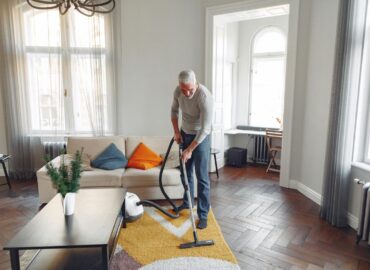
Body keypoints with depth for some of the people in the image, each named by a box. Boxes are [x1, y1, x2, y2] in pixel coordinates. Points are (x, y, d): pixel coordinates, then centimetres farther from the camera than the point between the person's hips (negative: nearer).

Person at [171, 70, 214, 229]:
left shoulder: (205, 96, -31)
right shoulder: (178, 91, -11)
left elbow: (205, 129, -29)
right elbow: (174, 110, 9)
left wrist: (190, 150, -27)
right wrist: (176, 131, 0)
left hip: (201, 137, -6)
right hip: (185, 134, 6)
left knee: (202, 177, -3)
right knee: (185, 171, 17)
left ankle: (203, 214, 7)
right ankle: (187, 202, 36)